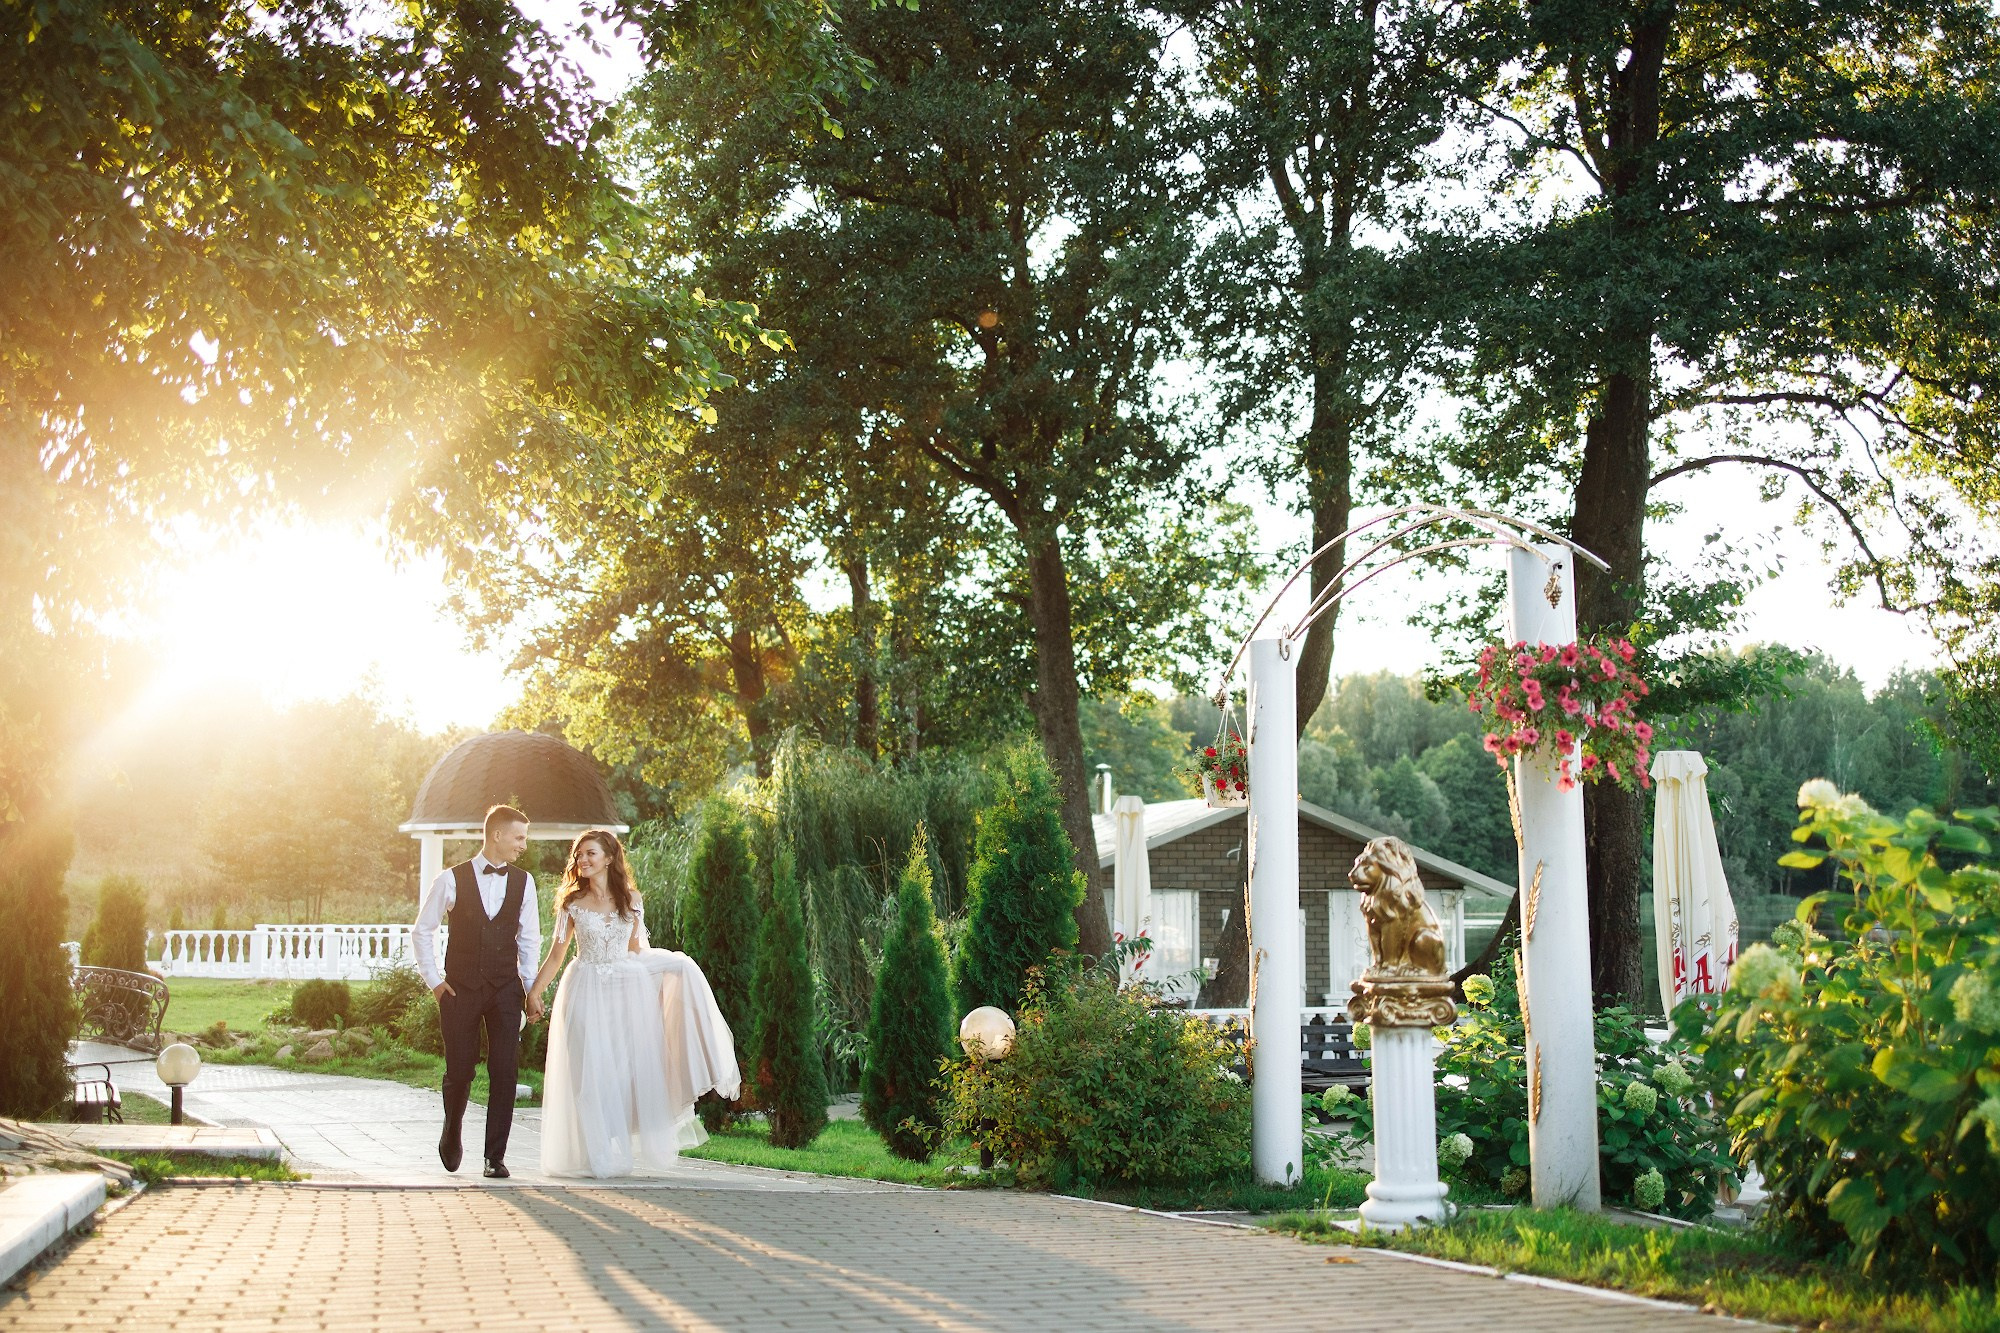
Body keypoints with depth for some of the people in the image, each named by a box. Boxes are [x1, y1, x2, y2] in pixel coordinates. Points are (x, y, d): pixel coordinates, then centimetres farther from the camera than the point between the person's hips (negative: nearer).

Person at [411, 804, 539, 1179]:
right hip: (460, 989, -2)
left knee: (505, 1074, -4)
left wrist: (529, 987, 5)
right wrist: (434, 980, 0)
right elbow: (422, 931, 5)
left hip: (505, 991, 2)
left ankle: (495, 1156, 4)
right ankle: (451, 1135, 32)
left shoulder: (523, 882, 5)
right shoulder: (452, 880, -3)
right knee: (459, 1072, 2)